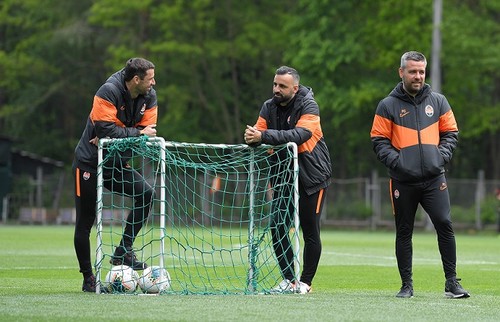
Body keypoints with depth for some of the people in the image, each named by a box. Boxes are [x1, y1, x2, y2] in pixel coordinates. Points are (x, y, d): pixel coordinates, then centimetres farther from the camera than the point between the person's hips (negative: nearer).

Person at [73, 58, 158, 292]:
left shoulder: (149, 97, -3)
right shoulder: (109, 92, -22)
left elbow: (147, 130, -9)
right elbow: (106, 129, -29)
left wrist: (115, 137, -20)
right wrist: (137, 134, -24)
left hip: (116, 164, 6)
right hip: (89, 164, -6)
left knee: (146, 193, -16)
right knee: (84, 222, -1)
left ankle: (123, 253, -8)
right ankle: (88, 278, 11)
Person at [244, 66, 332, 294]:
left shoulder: (308, 106, -15)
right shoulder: (269, 107, 3)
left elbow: (299, 135, -31)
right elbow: (258, 134, -4)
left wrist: (264, 136, -40)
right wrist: (252, 137, -30)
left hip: (311, 175, -5)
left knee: (310, 232, 0)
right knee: (278, 228, -1)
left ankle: (306, 282, 10)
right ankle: (289, 280, 8)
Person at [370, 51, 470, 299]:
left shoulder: (438, 101, 10)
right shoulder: (388, 106, 3)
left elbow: (451, 133, 14)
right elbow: (379, 141, 1)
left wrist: (442, 155, -4)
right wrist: (395, 161, -14)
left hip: (434, 178, 1)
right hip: (403, 182, -1)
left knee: (444, 225, -10)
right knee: (403, 232, 5)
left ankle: (451, 282, -4)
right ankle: (407, 285, 14)